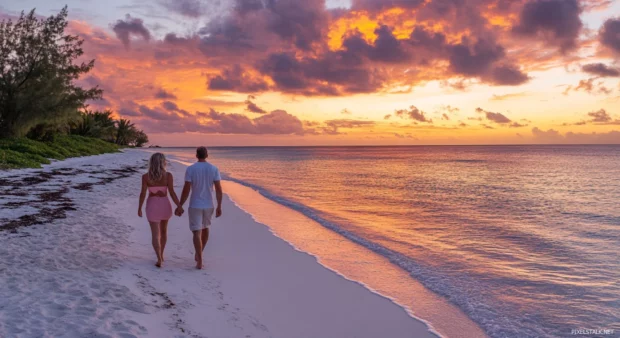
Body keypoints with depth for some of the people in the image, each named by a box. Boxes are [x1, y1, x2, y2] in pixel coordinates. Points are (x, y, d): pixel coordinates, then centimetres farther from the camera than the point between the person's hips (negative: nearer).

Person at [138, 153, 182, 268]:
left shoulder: (146, 176, -10)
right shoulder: (168, 175, -12)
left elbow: (143, 193, -9)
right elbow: (172, 193, -12)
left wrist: (139, 208, 3)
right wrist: (179, 206, -4)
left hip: (152, 206, -1)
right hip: (165, 205, 1)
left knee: (155, 234, 3)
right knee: (163, 229, 23)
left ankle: (159, 260, -7)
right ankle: (161, 254, 33)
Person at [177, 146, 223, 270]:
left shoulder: (190, 169, -10)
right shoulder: (214, 169, -4)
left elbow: (186, 189, -13)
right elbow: (219, 189, -6)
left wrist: (180, 206, -4)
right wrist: (219, 206, 1)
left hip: (195, 205, -3)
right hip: (208, 205, 3)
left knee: (197, 232, -1)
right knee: (205, 228, 24)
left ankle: (200, 261, -9)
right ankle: (199, 254, 38)